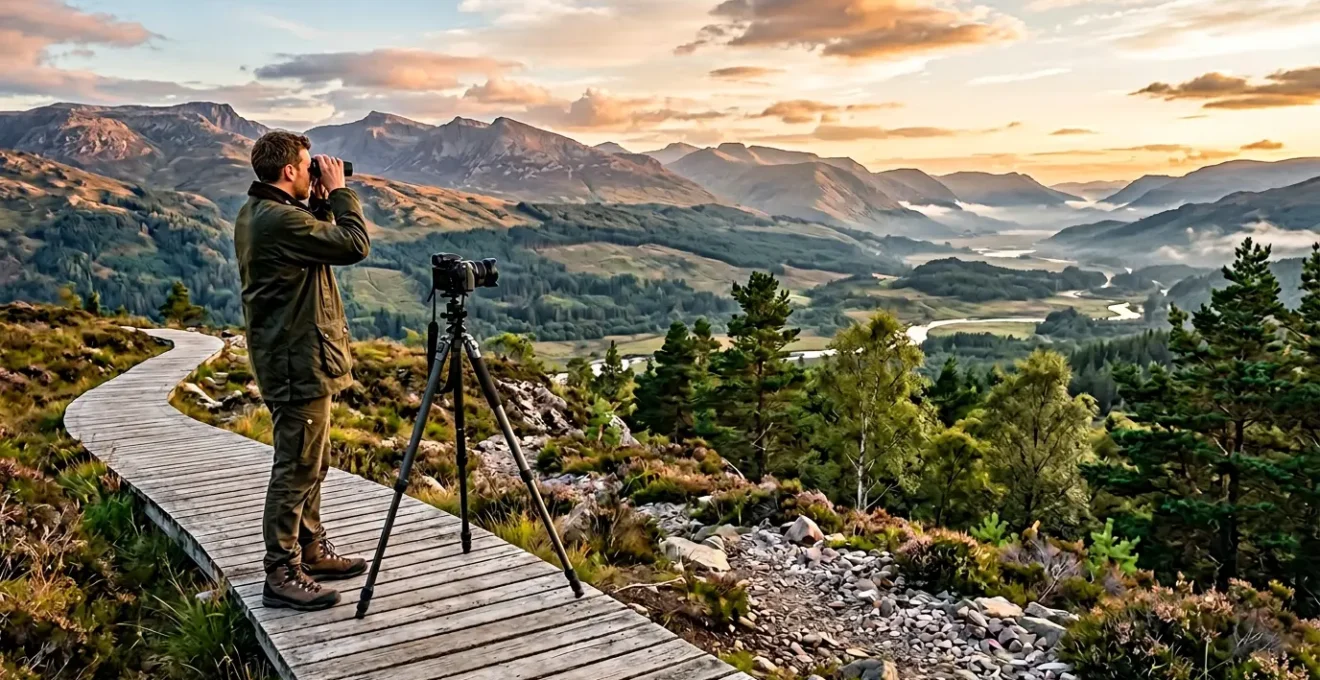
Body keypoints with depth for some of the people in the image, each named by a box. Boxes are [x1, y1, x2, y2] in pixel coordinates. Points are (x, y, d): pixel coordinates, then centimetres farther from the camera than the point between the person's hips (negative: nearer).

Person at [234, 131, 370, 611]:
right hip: (299, 361, -11)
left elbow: (322, 242, 21)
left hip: (292, 357, 11)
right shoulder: (279, 219, -21)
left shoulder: (256, 213, 12)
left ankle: (311, 550, 31)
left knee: (312, 463, 19)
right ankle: (282, 575, 4)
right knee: (297, 468, -4)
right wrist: (338, 190, -10)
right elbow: (355, 245, -21)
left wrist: (320, 203, 8)